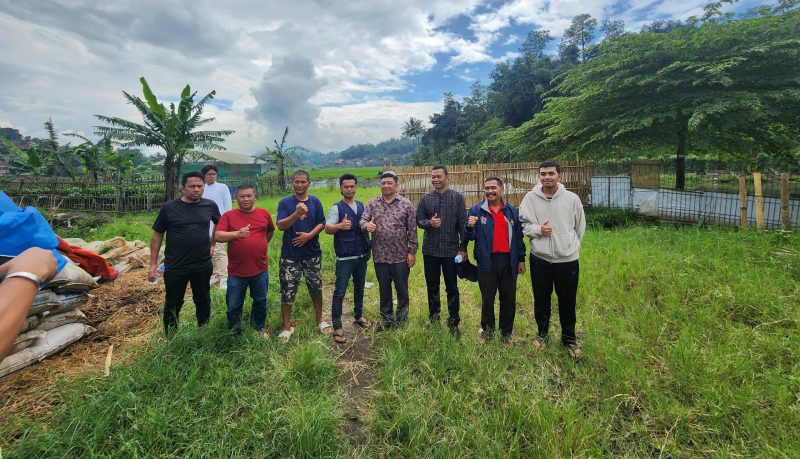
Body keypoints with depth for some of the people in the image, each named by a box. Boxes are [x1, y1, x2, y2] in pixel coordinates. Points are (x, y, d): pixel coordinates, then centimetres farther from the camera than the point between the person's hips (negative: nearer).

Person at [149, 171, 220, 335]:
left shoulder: (210, 205, -2)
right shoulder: (169, 207, -7)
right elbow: (157, 236, -1)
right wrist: (153, 263, -3)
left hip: (203, 266, 2)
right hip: (175, 267, -2)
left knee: (203, 301, 17)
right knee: (173, 304, 12)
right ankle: (170, 338, 31)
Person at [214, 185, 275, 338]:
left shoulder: (264, 213, 3)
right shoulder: (228, 215, -4)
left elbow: (270, 231, 21)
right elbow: (218, 236, -15)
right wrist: (237, 234, -30)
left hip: (260, 270, 2)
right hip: (236, 272, -1)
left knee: (261, 302, 17)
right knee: (233, 306, 11)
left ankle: (259, 328, 39)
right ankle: (235, 333, 33)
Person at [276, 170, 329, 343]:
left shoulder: (315, 202, 2)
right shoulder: (285, 202, -4)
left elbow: (322, 224, 1)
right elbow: (280, 225, -15)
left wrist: (309, 235, -16)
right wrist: (297, 214, -31)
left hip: (313, 253, 2)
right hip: (290, 255, -2)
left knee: (316, 288, 13)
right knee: (287, 291, 4)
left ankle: (320, 320, 33)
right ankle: (287, 327, 21)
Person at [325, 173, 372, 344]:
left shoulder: (361, 206, 8)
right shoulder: (336, 208, -8)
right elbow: (327, 228, -20)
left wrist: (368, 248, 14)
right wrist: (340, 226, -42)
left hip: (362, 256, 6)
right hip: (344, 258, -5)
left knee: (359, 288, 18)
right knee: (340, 292, -2)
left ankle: (358, 315, 35)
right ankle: (337, 326, 7)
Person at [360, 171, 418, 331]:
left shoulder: (406, 204, -2)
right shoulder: (372, 203, 5)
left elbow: (412, 230, -2)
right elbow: (362, 220, -1)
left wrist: (412, 251, -5)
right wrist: (366, 225, -25)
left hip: (401, 256, -2)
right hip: (380, 256, 2)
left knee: (402, 289, 9)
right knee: (384, 289, 14)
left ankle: (401, 320, 27)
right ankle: (387, 319, 31)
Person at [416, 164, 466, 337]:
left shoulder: (457, 197, -2)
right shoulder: (425, 198, 3)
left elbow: (462, 223, -3)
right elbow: (418, 219, 5)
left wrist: (463, 248, -6)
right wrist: (429, 223, -17)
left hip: (451, 249, -2)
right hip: (430, 249, 2)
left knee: (452, 288, 7)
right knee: (432, 286, 15)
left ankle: (453, 322, 20)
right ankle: (433, 318, 31)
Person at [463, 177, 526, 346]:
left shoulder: (511, 211, 5)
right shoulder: (476, 210, -2)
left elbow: (518, 236, 9)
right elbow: (469, 237, -3)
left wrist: (521, 259, 6)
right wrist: (470, 227, -25)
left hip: (508, 261, 2)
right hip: (487, 262, -2)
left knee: (509, 299, 10)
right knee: (487, 298, 9)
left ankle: (507, 333, 27)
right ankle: (487, 330, 27)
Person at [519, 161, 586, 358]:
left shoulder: (572, 198, -5)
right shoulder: (530, 198, -4)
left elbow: (580, 226, 7)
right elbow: (522, 224, 2)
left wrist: (571, 247, 12)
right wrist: (538, 229, -16)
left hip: (567, 259, 0)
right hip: (539, 258, 1)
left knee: (567, 301, 11)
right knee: (541, 299, 15)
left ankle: (569, 338, 32)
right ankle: (542, 332, 37)